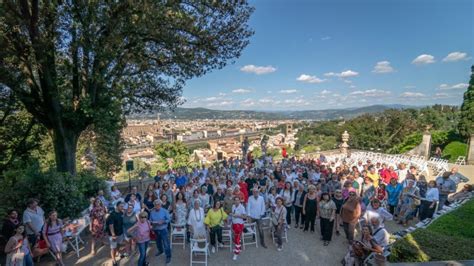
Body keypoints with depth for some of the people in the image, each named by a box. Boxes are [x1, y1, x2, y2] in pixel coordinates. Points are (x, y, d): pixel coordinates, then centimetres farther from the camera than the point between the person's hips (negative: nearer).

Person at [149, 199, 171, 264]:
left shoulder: (165, 211, -12)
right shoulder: (152, 212, -3)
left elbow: (169, 219, -10)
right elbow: (150, 220, 3)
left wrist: (163, 221, -25)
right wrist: (152, 222, -18)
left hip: (163, 229, -4)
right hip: (155, 230, 4)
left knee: (166, 243, -3)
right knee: (158, 242, 24)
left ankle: (168, 256, 7)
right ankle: (160, 251, 49)